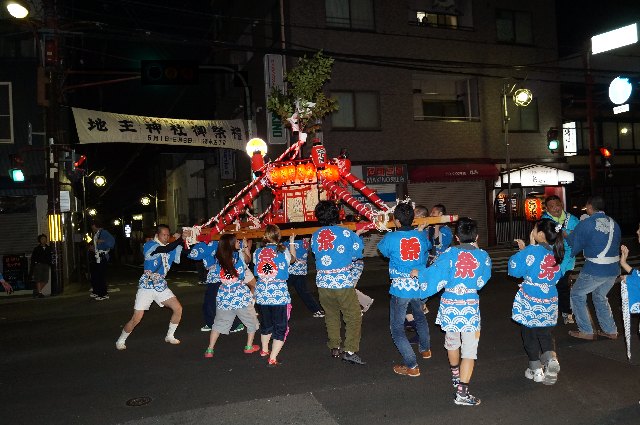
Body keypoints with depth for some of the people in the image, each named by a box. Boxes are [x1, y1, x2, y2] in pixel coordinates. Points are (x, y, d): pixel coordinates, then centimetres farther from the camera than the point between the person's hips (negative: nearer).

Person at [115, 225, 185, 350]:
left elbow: (179, 257, -8)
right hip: (146, 286, -5)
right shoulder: (149, 245, -11)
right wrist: (180, 239, -24)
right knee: (136, 319, -7)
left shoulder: (170, 248, 6)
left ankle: (170, 336, 16)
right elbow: (166, 249, -27)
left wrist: (180, 241, -18)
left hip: (161, 286, 5)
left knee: (178, 309, -5)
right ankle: (120, 341, 18)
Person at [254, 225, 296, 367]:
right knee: (280, 327, 6)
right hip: (279, 294, -4)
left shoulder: (257, 252, -2)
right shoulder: (283, 251, -8)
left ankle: (264, 350, 43)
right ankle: (272, 359, 1)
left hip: (262, 294, 4)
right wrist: (292, 242, 27)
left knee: (266, 323, 25)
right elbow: (293, 259, 14)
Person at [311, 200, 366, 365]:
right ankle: (350, 350, -1)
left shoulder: (315, 236, 1)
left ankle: (334, 348, 26)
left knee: (331, 315, 19)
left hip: (323, 282, 5)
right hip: (343, 283, -5)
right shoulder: (346, 233, -10)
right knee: (354, 316, 5)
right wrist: (358, 235, 18)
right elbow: (358, 253, 1)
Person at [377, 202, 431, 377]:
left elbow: (383, 250, 7)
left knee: (397, 328, 6)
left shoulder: (391, 237, -15)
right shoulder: (421, 235, -5)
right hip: (419, 286, 5)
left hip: (400, 289, -5)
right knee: (420, 317, 32)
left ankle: (411, 366, 2)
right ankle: (425, 349, 51)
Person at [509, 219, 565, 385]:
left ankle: (536, 370, 18)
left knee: (529, 335, 13)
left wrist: (522, 251, 2)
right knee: (545, 333, 20)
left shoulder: (532, 251, -19)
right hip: (550, 302, 5)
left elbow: (514, 269, -11)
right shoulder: (556, 253, -2)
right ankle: (551, 358, -3)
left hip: (530, 302, -5)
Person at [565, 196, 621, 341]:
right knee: (600, 297, 26)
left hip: (594, 270, -6)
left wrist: (566, 236, 13)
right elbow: (617, 245, 16)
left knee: (577, 295, 13)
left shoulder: (585, 224, -12)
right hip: (613, 269, 6)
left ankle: (586, 331, 15)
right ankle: (610, 330, 29)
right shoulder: (614, 223, 5)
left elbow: (572, 249, -6)